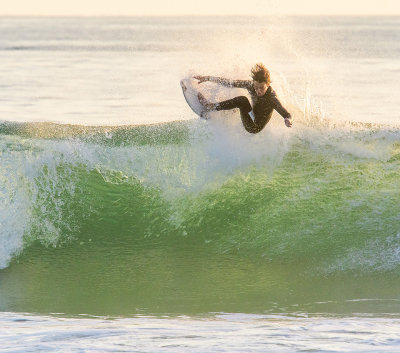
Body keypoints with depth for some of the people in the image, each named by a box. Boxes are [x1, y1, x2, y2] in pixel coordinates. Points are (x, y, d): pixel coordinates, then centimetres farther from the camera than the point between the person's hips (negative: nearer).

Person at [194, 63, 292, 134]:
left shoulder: (271, 97, -27)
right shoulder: (251, 85, -12)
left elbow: (287, 115, -32)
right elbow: (230, 83, -7)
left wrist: (287, 120, -56)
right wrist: (208, 78, -5)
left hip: (256, 127, -6)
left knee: (242, 100, -23)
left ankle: (210, 107, -16)